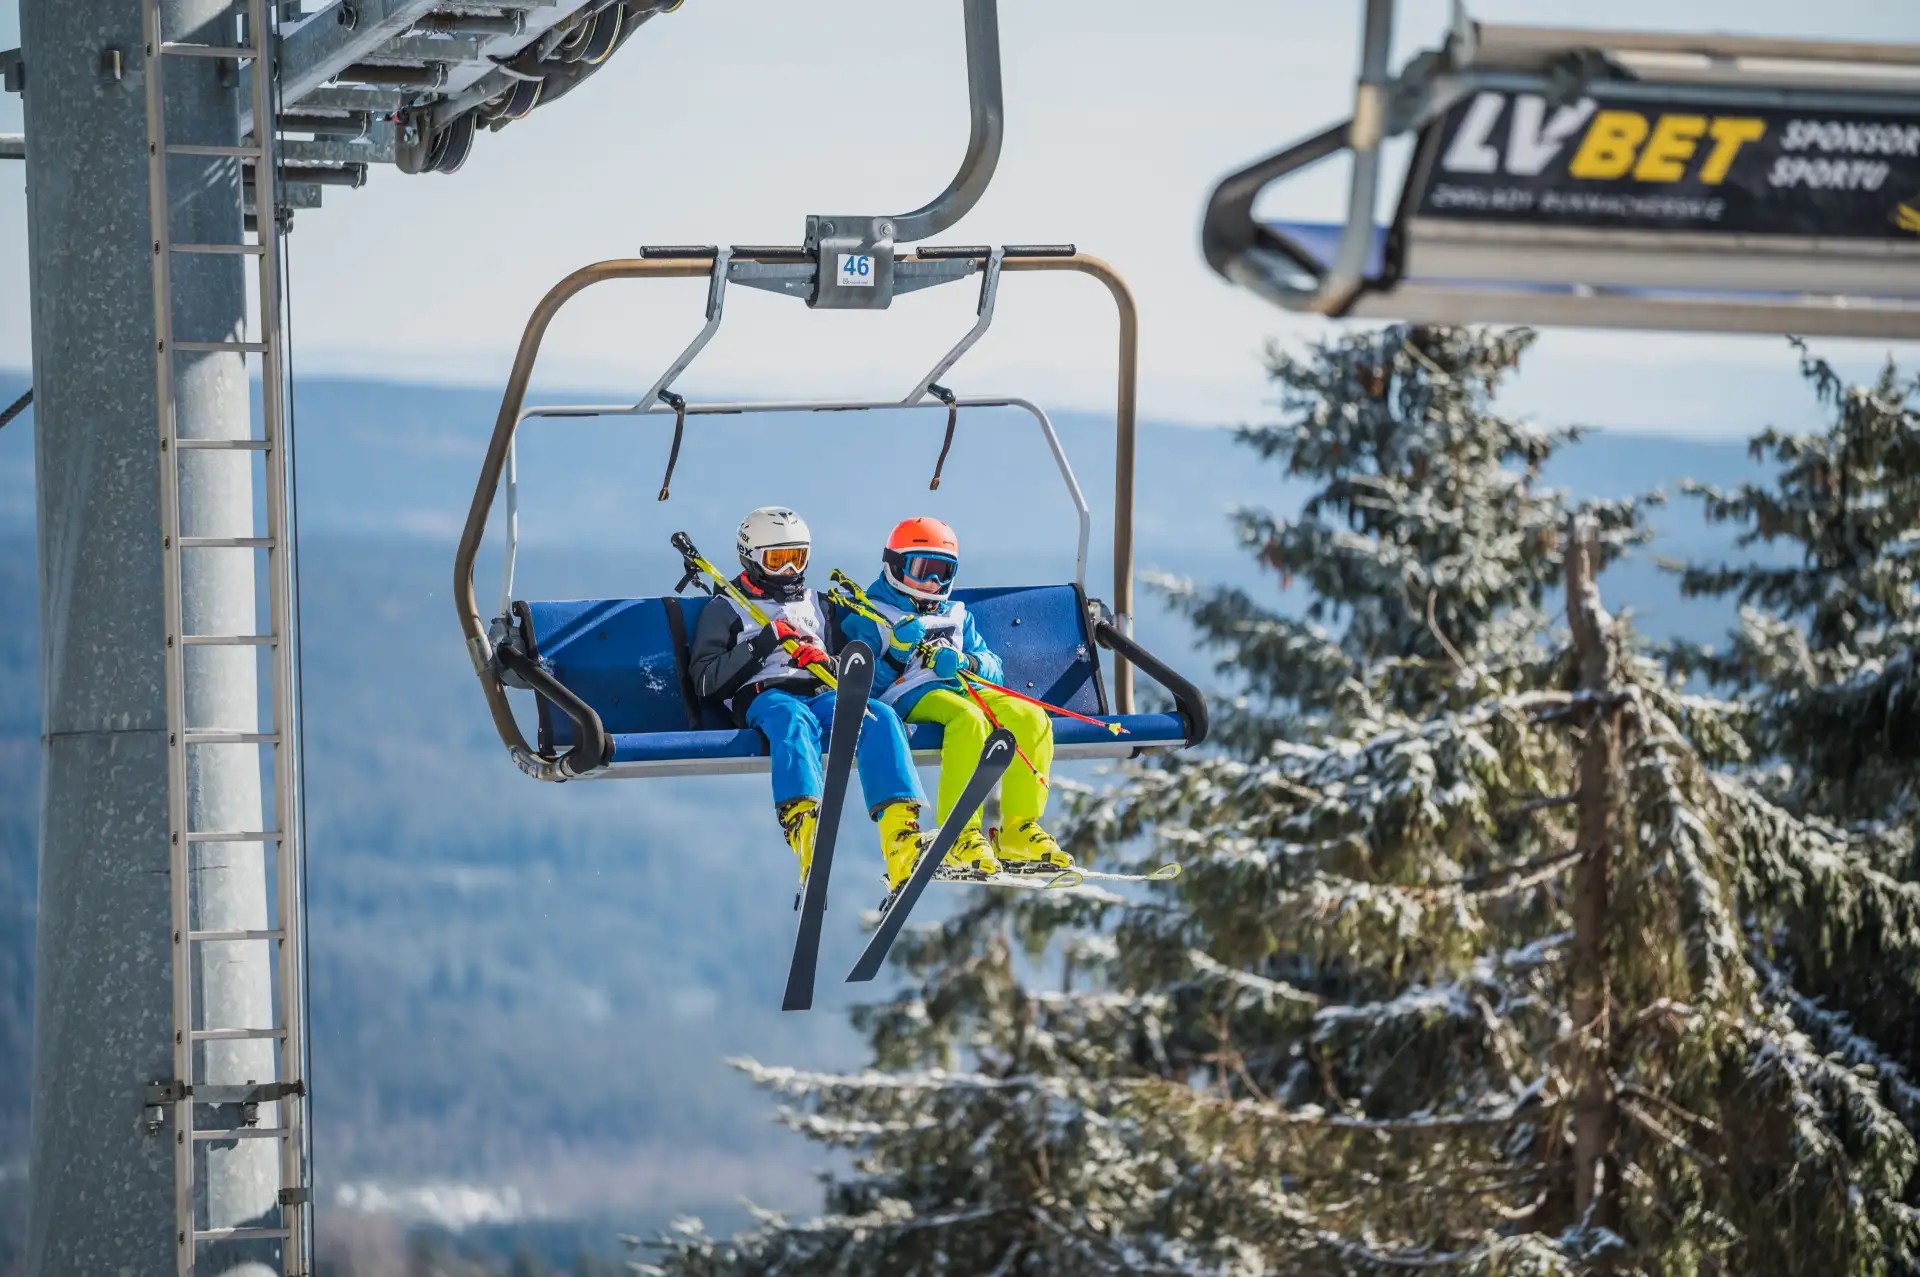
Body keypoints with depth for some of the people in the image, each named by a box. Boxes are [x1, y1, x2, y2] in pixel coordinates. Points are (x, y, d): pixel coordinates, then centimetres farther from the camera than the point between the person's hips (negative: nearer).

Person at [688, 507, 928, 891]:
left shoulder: (817, 605, 33)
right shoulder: (726, 610, 20)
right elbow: (706, 682, 4)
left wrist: (827, 662, 1)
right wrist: (766, 641, -4)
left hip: (822, 694, 4)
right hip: (763, 696, -4)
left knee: (880, 715, -31)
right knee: (793, 719, -42)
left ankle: (902, 841, -47)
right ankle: (804, 827, -64)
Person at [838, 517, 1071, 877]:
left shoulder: (957, 615, 30)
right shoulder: (869, 616, 14)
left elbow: (994, 668, 17)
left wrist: (966, 663, -5)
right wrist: (896, 651, -14)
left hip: (967, 690, 6)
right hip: (911, 697, -6)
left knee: (1031, 718, -22)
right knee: (968, 718, -38)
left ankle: (1019, 833, -20)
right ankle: (960, 835, -36)